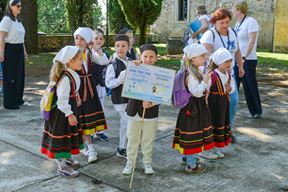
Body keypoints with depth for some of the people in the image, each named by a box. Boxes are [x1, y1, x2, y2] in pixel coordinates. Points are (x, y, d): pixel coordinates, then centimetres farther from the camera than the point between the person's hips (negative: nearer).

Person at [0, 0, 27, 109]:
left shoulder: (18, 20, 15)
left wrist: (24, 51, 21)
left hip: (19, 51, 9)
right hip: (10, 51, -9)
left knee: (19, 76, 15)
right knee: (10, 77, -2)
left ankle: (17, 99, 28)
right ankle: (9, 103, 7)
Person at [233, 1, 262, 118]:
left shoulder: (251, 22, -12)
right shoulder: (238, 23, 13)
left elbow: (251, 41, -19)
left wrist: (244, 57, -25)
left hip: (248, 60, -8)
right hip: (237, 59, 8)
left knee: (250, 85, 1)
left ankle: (256, 112, 16)